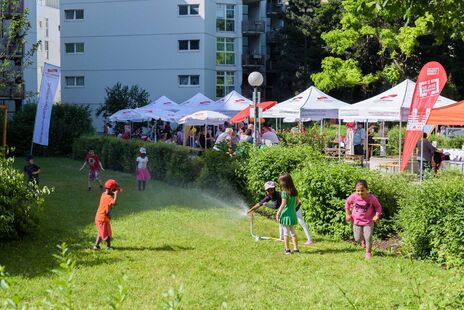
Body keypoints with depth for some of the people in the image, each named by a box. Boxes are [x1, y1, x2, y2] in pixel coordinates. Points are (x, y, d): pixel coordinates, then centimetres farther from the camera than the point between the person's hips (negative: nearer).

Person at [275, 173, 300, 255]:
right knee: (293, 232, 15)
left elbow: (283, 205, -17)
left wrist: (278, 213, -9)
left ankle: (287, 249, 7)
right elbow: (298, 201, 13)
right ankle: (296, 249, 17)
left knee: (286, 232, 3)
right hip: (293, 214, 6)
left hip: (286, 215, -6)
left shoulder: (284, 192, -16)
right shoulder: (294, 191, 4)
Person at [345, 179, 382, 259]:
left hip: (368, 221, -2)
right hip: (356, 221, 2)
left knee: (368, 238, -3)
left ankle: (368, 252, 23)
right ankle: (363, 239, 45)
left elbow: (378, 206, -5)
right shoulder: (353, 197, -19)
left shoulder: (372, 198, -22)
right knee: (357, 239, 7)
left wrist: (377, 215, -20)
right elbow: (347, 203, 3)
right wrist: (347, 214, 1)